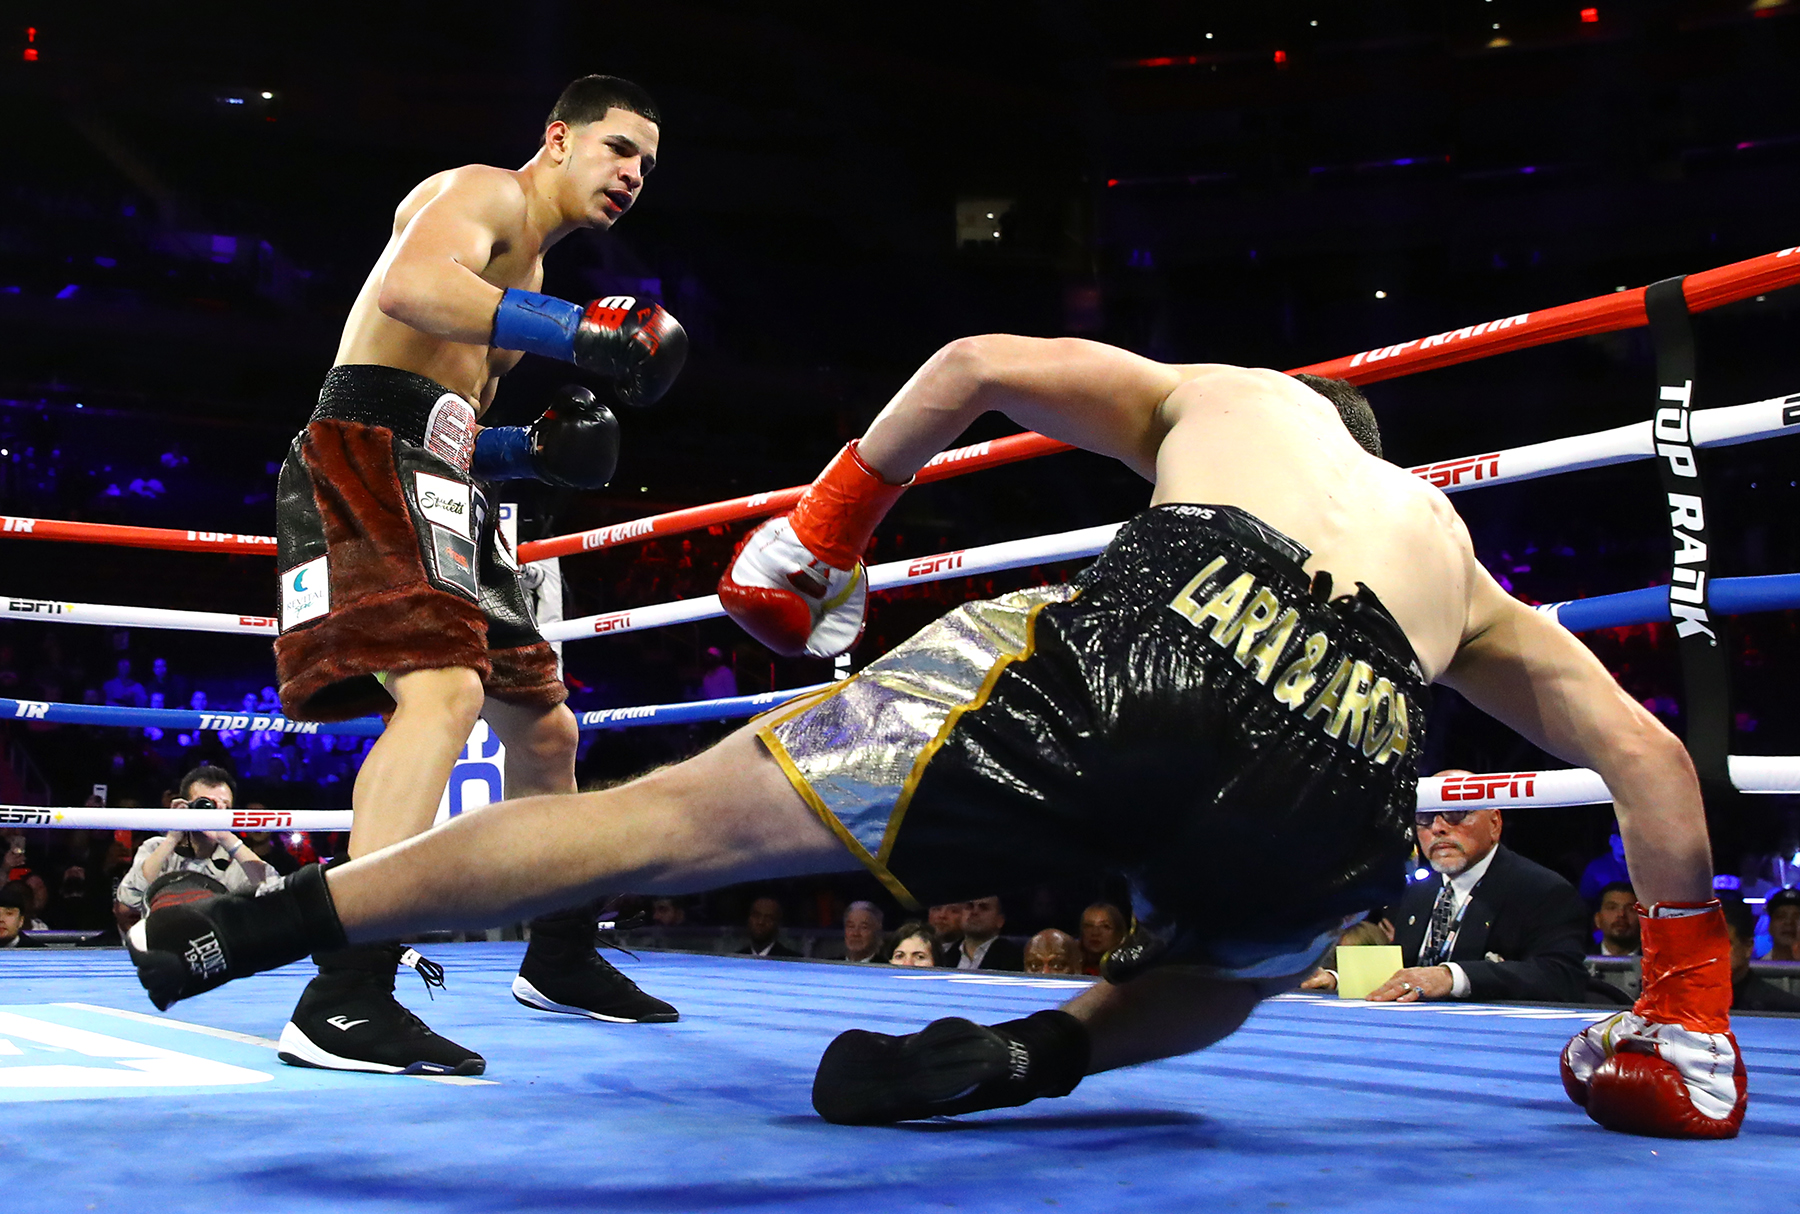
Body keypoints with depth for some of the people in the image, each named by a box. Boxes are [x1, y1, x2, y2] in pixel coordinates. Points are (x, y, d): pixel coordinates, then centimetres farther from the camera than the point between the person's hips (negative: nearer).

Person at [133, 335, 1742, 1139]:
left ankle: (252, 923, 13)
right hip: (1348, 777, 3)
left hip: (1148, 641, -2)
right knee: (1228, 967, 37)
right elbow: (1646, 751, 31)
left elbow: (978, 363, 21)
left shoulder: (1214, 394, 35)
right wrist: (1687, 1001, 38)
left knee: (675, 817, 7)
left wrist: (826, 531, 31)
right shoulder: (1462, 570, 40)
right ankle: (1030, 1053, 9)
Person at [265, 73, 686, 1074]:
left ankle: (561, 960, 29)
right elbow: (411, 285, -24)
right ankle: (346, 998, -38)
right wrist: (579, 330, -24)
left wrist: (537, 450, 9)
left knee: (544, 723, 15)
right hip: (373, 452, -10)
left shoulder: (525, 274, 28)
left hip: (443, 487, 11)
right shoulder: (486, 192, -1)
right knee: (446, 688, -31)